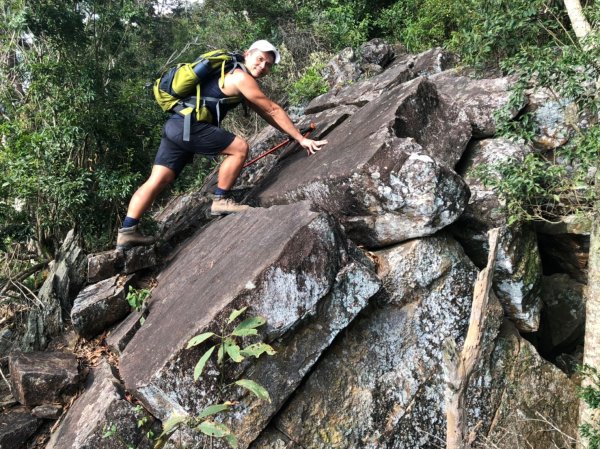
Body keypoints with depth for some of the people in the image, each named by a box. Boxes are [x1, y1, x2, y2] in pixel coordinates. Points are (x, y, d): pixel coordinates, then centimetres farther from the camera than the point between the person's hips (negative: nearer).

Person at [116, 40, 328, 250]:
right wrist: (301, 139, 0)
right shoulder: (241, 77, -5)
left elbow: (265, 113, 28)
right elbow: (273, 110, -5)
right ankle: (221, 201, -1)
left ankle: (127, 231, 0)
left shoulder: (233, 76, 26)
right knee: (239, 147, -8)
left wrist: (292, 134, 28)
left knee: (157, 180, 3)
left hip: (175, 125, 10)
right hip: (188, 126, -10)